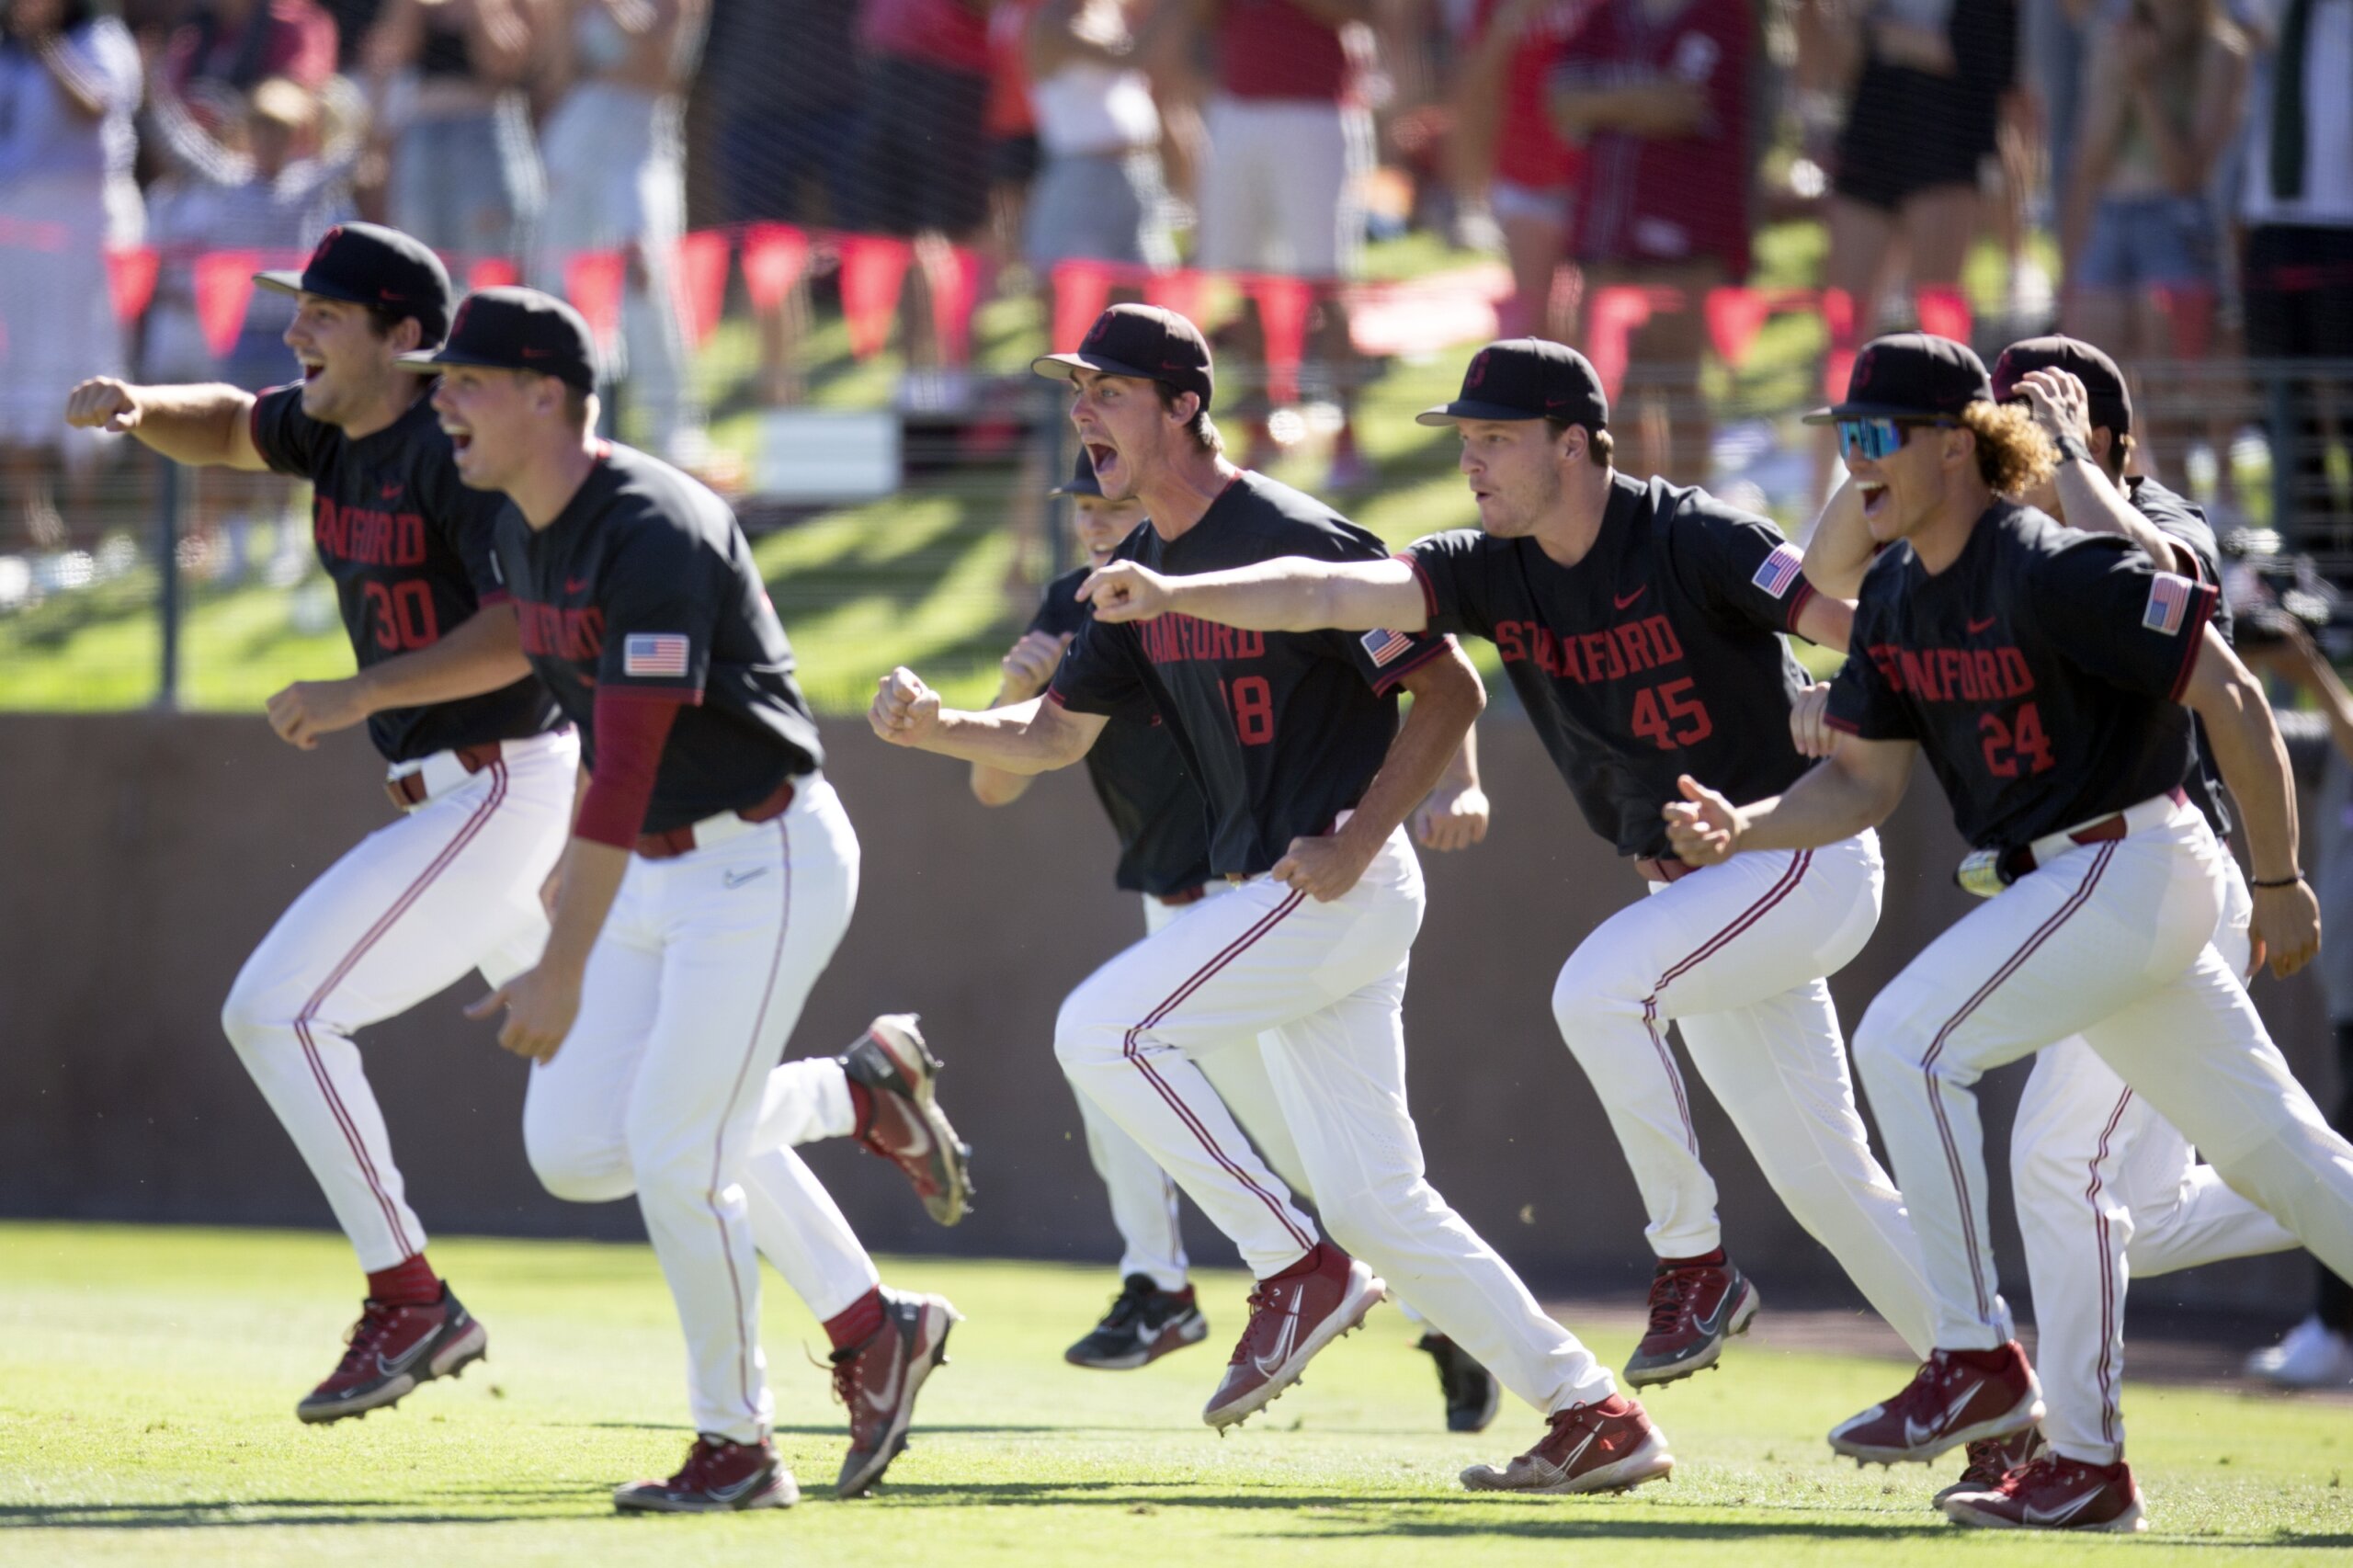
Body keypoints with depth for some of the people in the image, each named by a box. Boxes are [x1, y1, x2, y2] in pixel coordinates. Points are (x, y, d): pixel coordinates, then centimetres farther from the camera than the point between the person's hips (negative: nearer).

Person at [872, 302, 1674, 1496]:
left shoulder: (1293, 542, -15)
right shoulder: (1143, 571, 12)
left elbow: (1450, 691, -14)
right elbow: (1053, 737, 15)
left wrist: (1356, 845, -20)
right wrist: (937, 728, -4)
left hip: (1344, 889, -9)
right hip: (1281, 903, 9)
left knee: (1103, 1029, -16)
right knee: (1372, 1199, 7)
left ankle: (1298, 1267, -7)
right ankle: (1594, 1419, 11)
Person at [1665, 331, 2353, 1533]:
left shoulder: (2050, 572, -19)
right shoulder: (1894, 596, 7)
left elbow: (2231, 697, -17)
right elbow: (1867, 780, 11)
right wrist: (1744, 827, -8)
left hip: (2129, 866, -9)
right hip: (2046, 886, 9)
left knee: (1907, 1040, -19)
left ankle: (1980, 1360, -14)